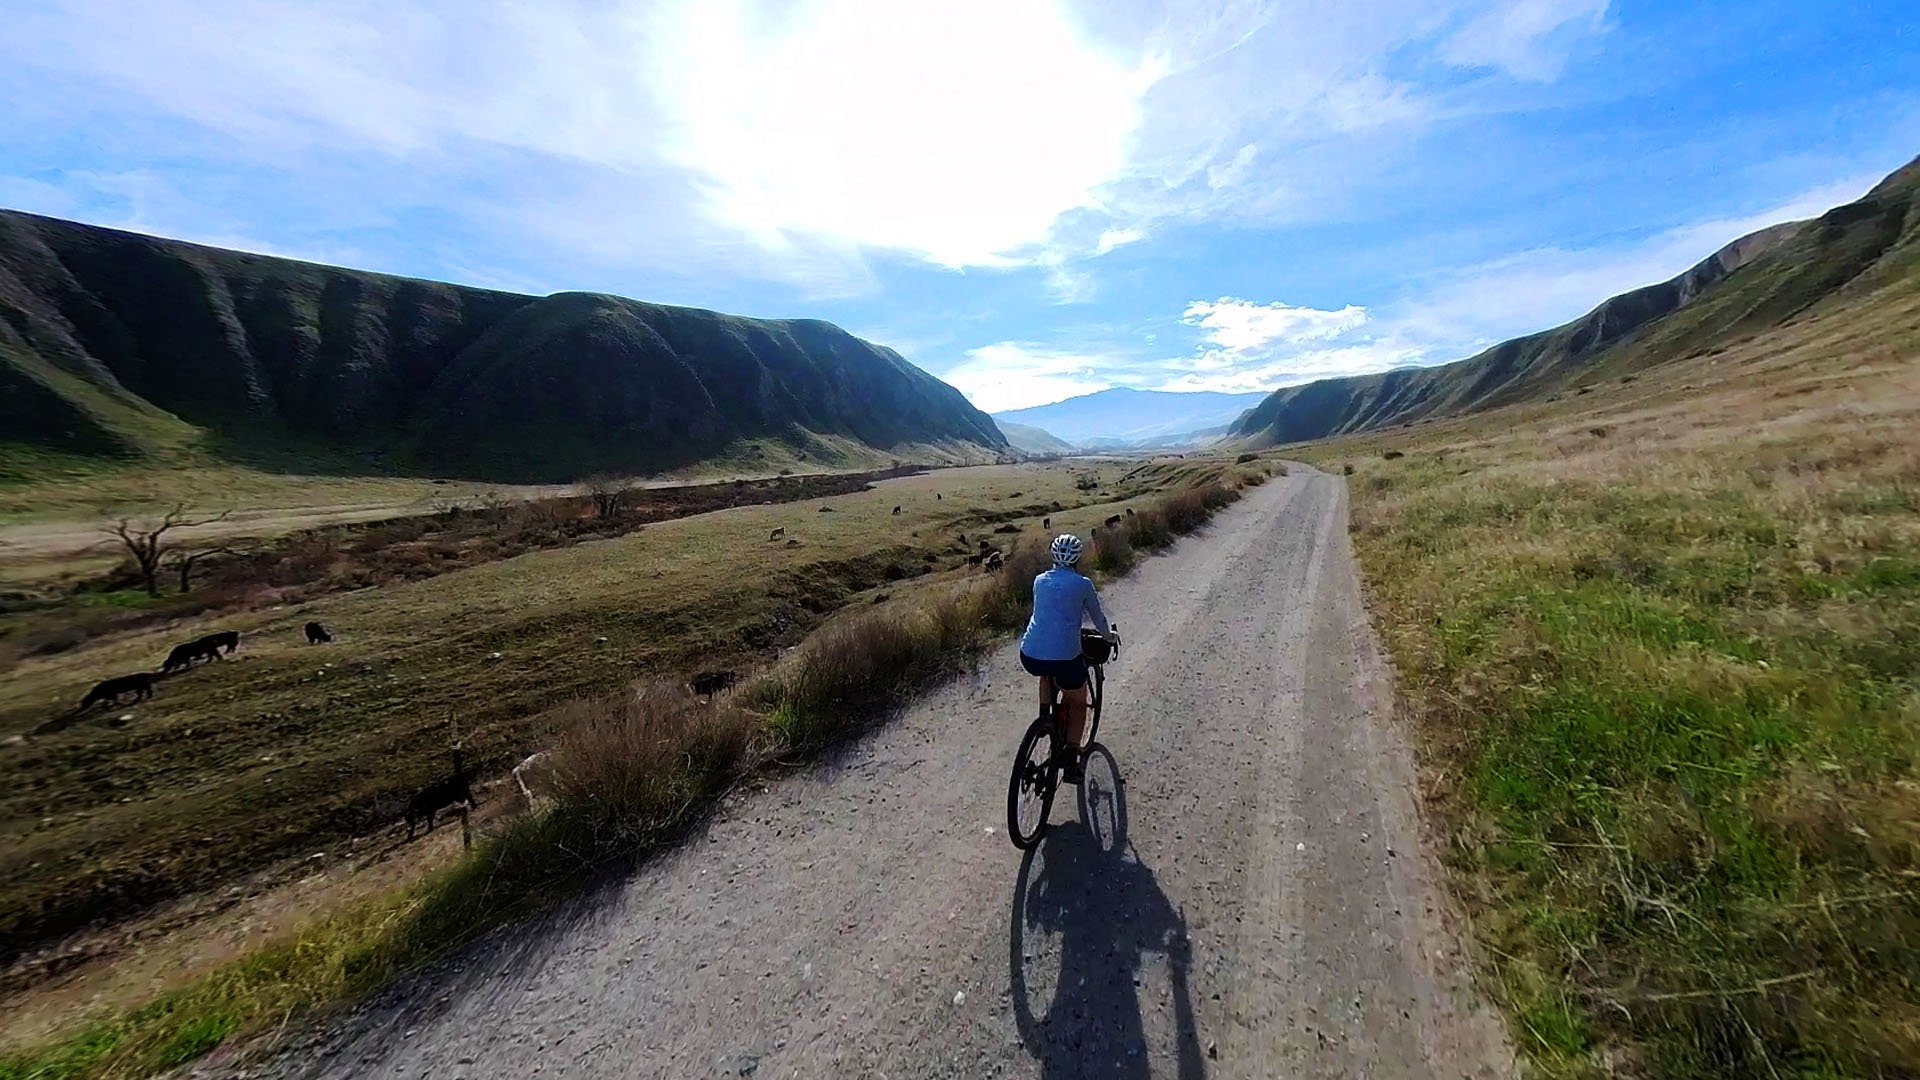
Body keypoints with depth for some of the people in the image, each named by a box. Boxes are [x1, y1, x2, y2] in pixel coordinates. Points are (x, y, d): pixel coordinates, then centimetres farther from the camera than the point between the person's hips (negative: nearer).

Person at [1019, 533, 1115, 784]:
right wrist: (1109, 636, 35)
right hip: (1064, 659, -3)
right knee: (1078, 703, 24)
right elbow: (1098, 618, 14)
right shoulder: (1082, 584, 2)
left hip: (1030, 657, 4)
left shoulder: (1040, 580, 12)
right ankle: (1071, 762, 17)